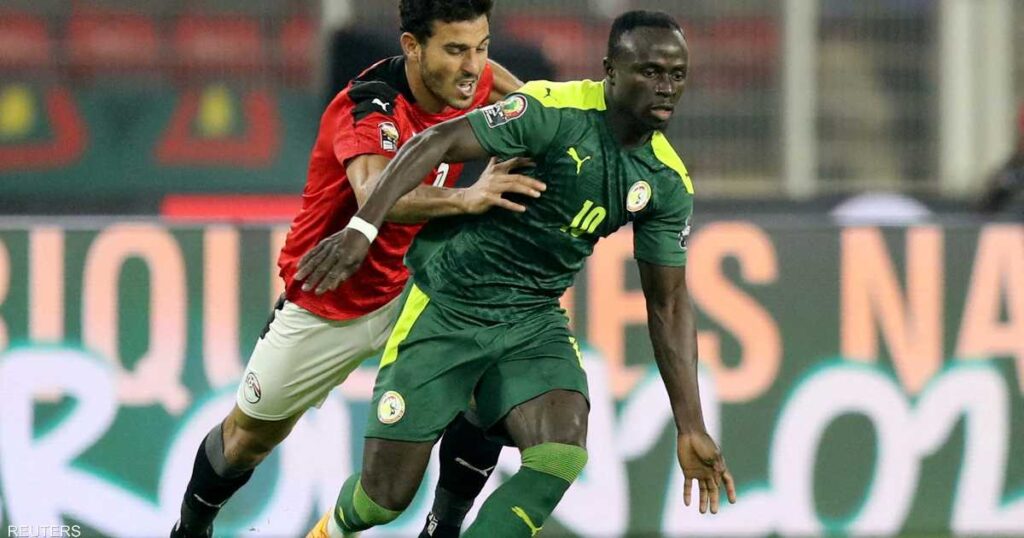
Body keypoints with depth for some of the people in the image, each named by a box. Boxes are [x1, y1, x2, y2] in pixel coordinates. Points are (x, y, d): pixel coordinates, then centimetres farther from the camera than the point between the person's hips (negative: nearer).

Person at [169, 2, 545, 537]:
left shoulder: (470, 82, -12)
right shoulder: (371, 106, -32)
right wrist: (465, 199, -67)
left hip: (406, 290, 5)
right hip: (324, 305, -5)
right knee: (249, 435, 14)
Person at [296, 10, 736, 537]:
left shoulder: (668, 182, -1)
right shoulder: (556, 110, -20)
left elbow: (668, 304, 6)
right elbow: (434, 143, -25)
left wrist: (691, 427, 1)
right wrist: (362, 227, -37)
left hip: (535, 321, 5)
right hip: (448, 309, -5)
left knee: (562, 456, -24)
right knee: (385, 495, 0)